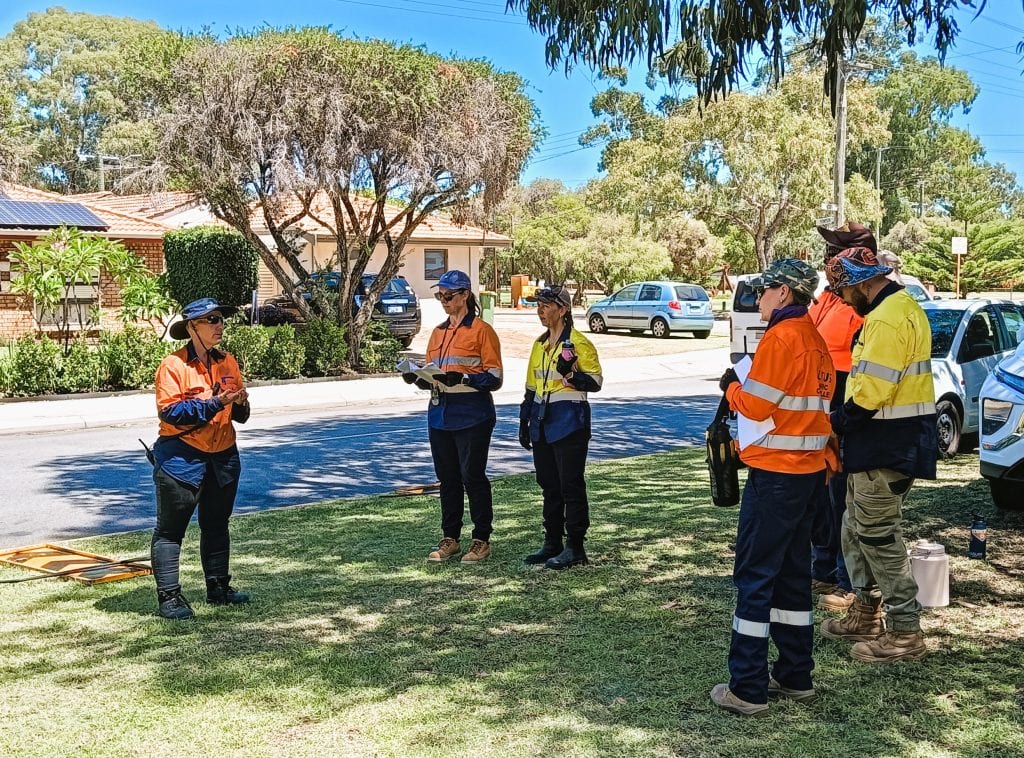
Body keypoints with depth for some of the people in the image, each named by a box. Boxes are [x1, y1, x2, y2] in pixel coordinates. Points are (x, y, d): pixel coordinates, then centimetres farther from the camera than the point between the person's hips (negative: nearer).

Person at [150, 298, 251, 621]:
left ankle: (218, 588, 27)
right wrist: (213, 403, -24)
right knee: (171, 529, 0)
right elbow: (169, 412, -19)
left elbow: (239, 416, 12)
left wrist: (240, 403, -11)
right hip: (181, 458, -6)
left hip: (223, 458, 6)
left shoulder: (228, 363, 7)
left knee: (217, 526, 16)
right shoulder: (173, 365, -11)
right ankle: (169, 596, 6)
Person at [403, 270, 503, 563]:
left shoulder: (481, 330, -5)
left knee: (473, 476, -1)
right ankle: (450, 538, 21)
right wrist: (416, 377, -3)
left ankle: (482, 540, 10)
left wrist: (462, 378, -24)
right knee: (447, 478, 11)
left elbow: (494, 378, -10)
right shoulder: (438, 332, 15)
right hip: (440, 415, 6)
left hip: (472, 415, -6)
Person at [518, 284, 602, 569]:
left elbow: (595, 382, -10)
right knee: (548, 484, 13)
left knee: (571, 486, -3)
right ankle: (552, 543, 22)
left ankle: (575, 548, 3)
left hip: (569, 423, -8)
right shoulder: (539, 344, 14)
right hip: (543, 423, 8)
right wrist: (524, 422, 19)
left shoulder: (578, 343, -9)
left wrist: (570, 374, -27)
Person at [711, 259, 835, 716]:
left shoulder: (781, 338, -15)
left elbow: (755, 404, -17)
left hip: (776, 474, -9)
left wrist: (731, 386, 3)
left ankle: (748, 690, 0)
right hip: (810, 472, 9)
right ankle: (795, 677, 24)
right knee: (793, 572, 16)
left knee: (755, 575, -3)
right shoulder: (814, 339, 13)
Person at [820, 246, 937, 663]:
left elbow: (870, 392, -25)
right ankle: (866, 612, 30)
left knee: (878, 535, -3)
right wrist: (846, 421, 11)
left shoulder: (887, 318, -19)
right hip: (885, 440, 11)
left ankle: (905, 632, 6)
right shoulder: (900, 307, 15)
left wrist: (836, 421, -10)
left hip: (888, 445, -11)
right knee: (857, 528, 18)